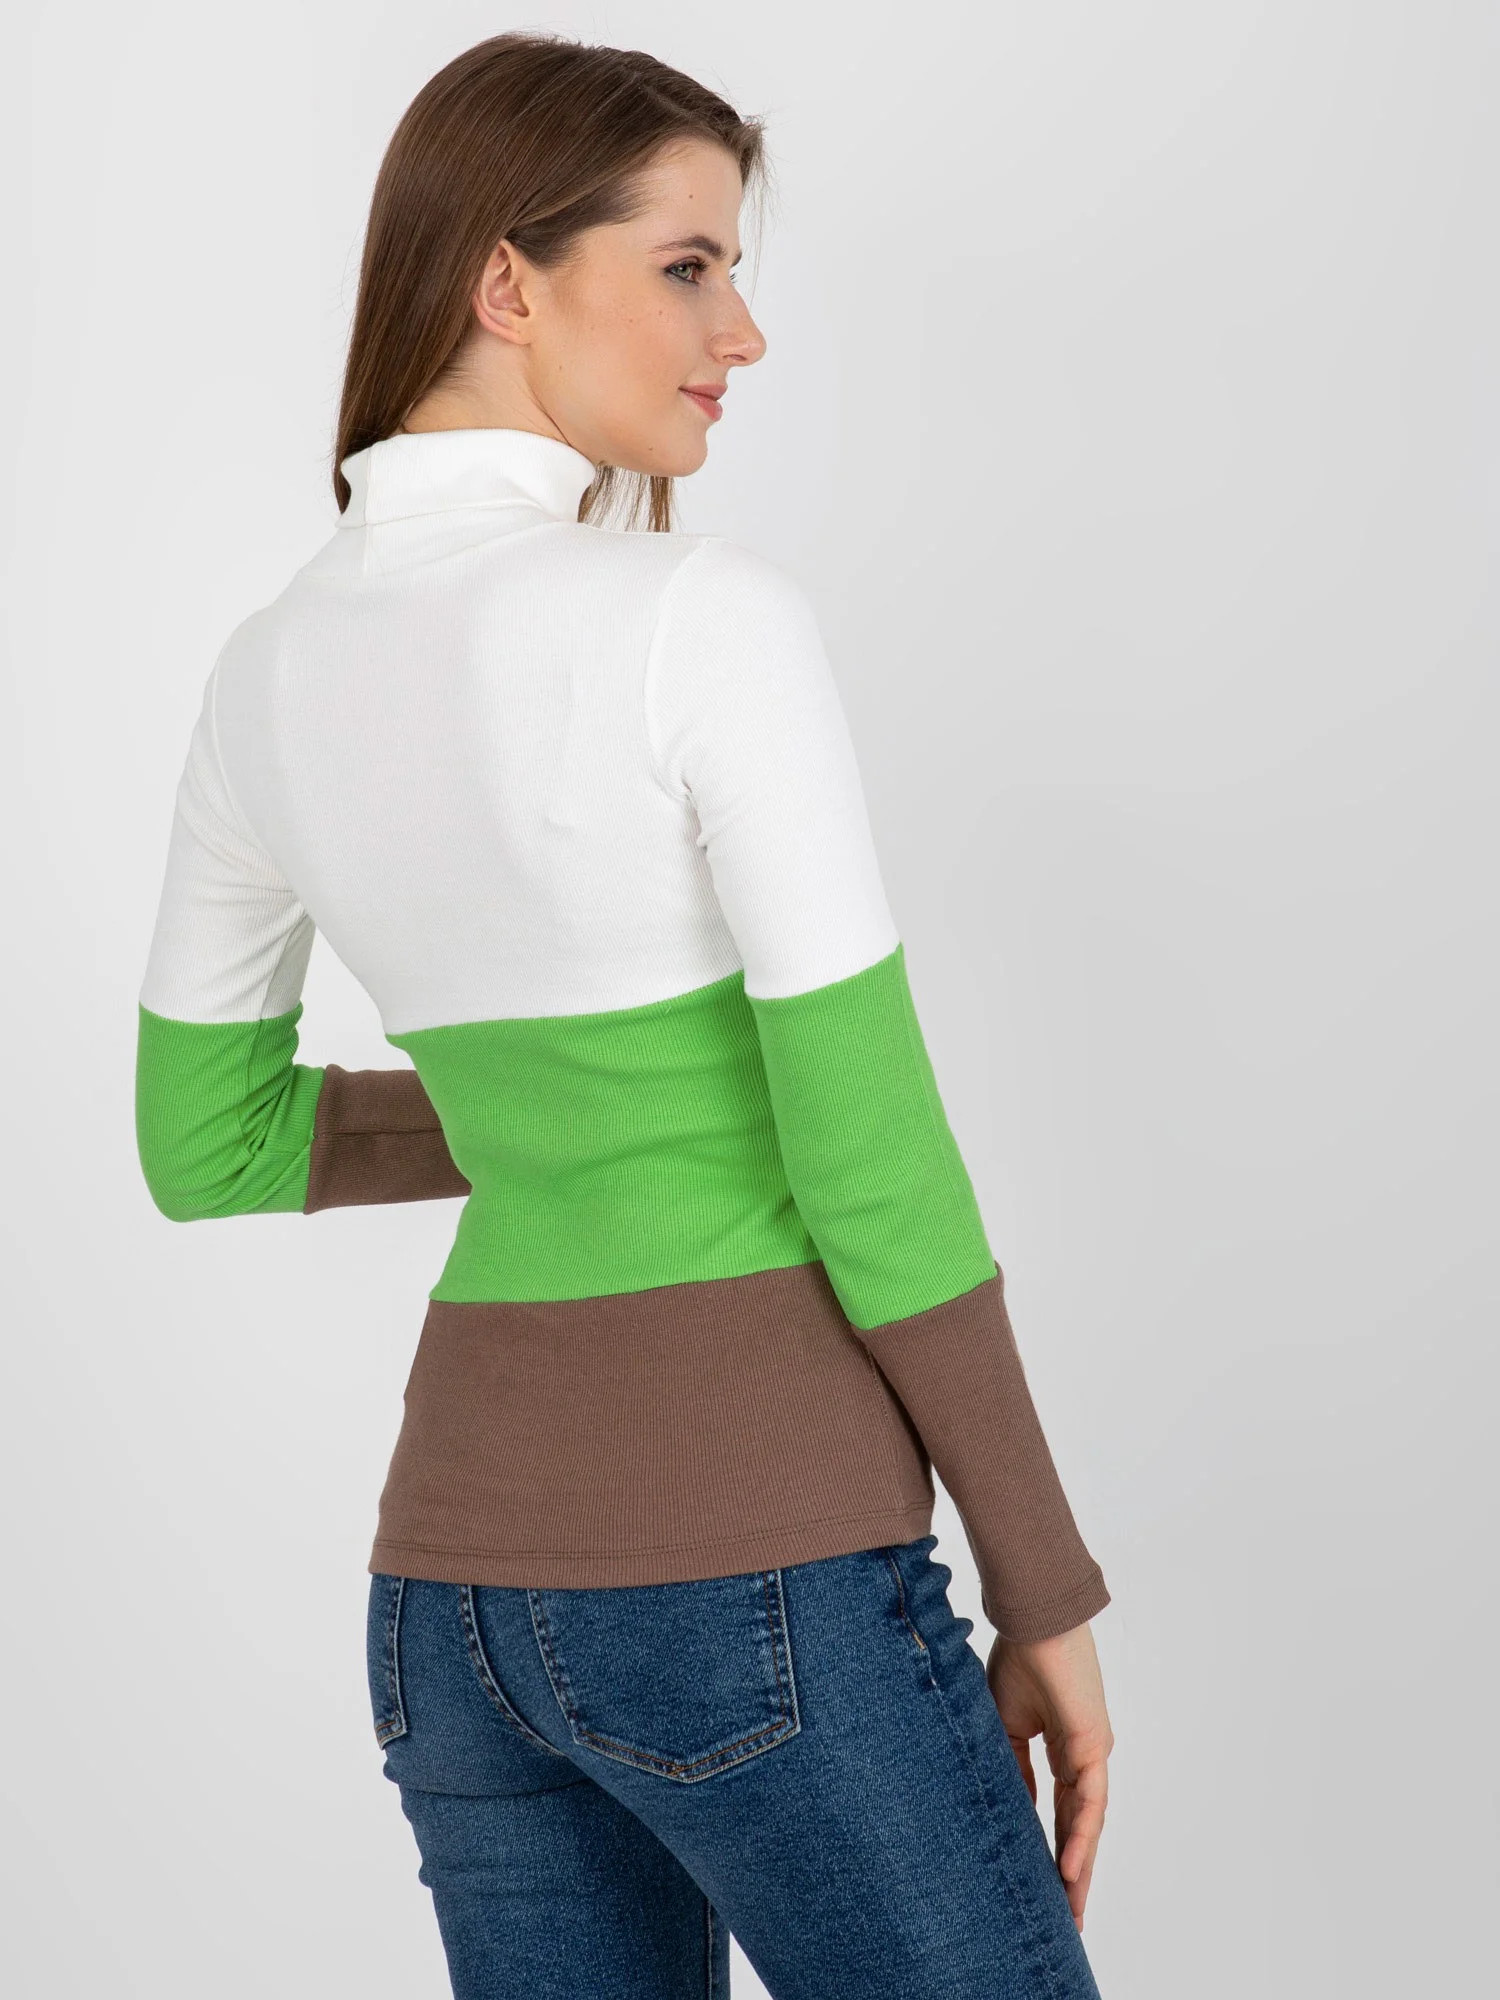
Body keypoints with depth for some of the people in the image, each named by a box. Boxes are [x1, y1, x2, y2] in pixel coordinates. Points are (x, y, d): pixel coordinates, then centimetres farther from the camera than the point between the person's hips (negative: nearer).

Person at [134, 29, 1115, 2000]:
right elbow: (874, 1165, -16)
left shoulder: (271, 673, 4)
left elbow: (203, 1146, 15)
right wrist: (1046, 1588, -5)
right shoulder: (707, 618, -16)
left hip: (464, 1572, 7)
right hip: (754, 1580, -7)